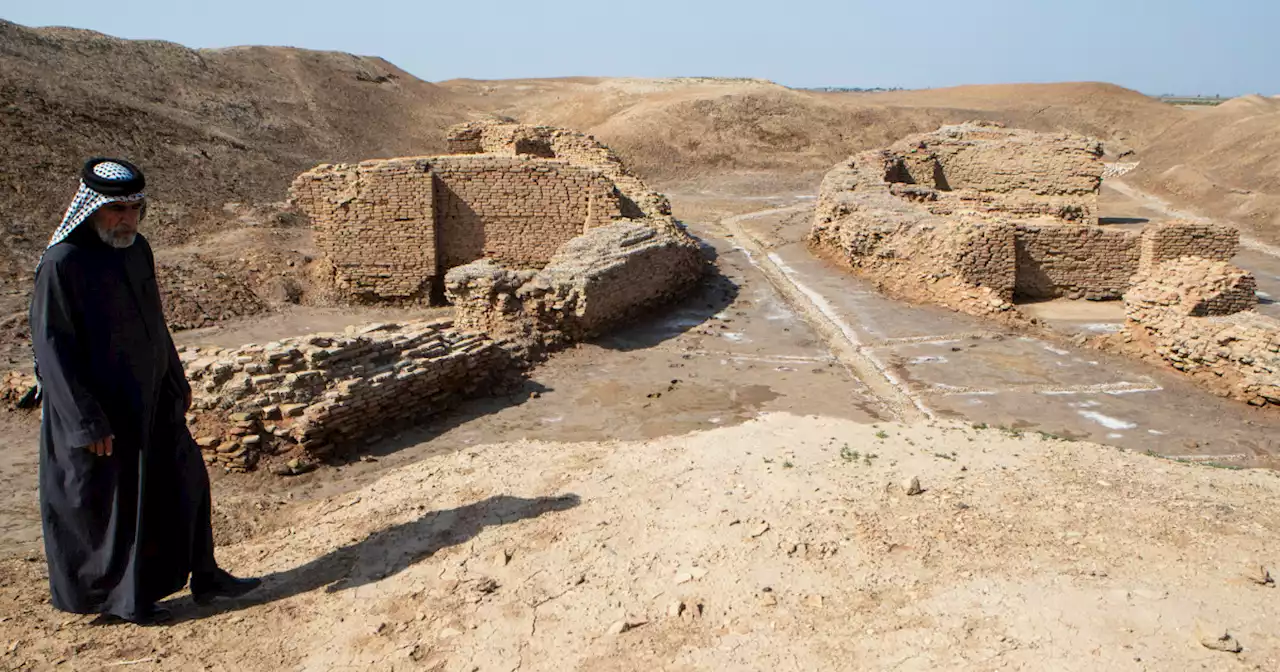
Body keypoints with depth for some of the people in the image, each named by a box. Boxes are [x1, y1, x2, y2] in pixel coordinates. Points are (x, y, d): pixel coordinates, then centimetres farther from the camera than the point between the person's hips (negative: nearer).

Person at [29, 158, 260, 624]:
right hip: (98, 406, -8)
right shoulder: (62, 264, -20)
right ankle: (113, 596, 27)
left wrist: (177, 383, 17)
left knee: (184, 480, 14)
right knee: (104, 498, 8)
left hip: (150, 397, 8)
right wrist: (88, 422, -20)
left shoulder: (137, 250, 3)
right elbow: (52, 347, -19)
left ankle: (203, 575, 28)